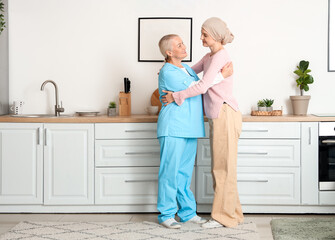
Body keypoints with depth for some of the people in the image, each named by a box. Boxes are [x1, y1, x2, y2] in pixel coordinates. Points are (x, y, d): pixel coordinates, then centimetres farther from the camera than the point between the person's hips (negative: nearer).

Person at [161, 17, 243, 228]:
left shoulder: (220, 56, -13)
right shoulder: (209, 57, 17)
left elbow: (202, 86, -20)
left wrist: (176, 96, -11)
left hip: (225, 115, -10)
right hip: (218, 117, 10)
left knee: (223, 167, -5)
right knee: (221, 167, 12)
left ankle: (224, 216, 1)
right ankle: (233, 213, 18)